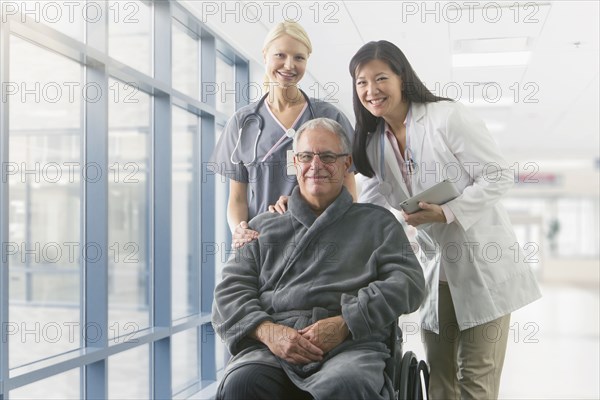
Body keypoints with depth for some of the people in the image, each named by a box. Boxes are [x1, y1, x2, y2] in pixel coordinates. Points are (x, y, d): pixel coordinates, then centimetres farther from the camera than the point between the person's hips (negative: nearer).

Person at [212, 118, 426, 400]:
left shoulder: (377, 223, 20)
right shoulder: (264, 226, 24)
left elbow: (408, 281, 6)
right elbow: (231, 290, 15)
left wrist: (344, 323, -9)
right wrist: (267, 331, -7)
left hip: (352, 344, -1)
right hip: (272, 346, 2)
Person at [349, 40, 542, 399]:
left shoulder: (447, 117, -13)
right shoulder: (374, 144, 6)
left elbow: (500, 176, -14)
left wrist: (447, 212, -24)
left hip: (482, 265, -6)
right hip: (437, 270, 6)